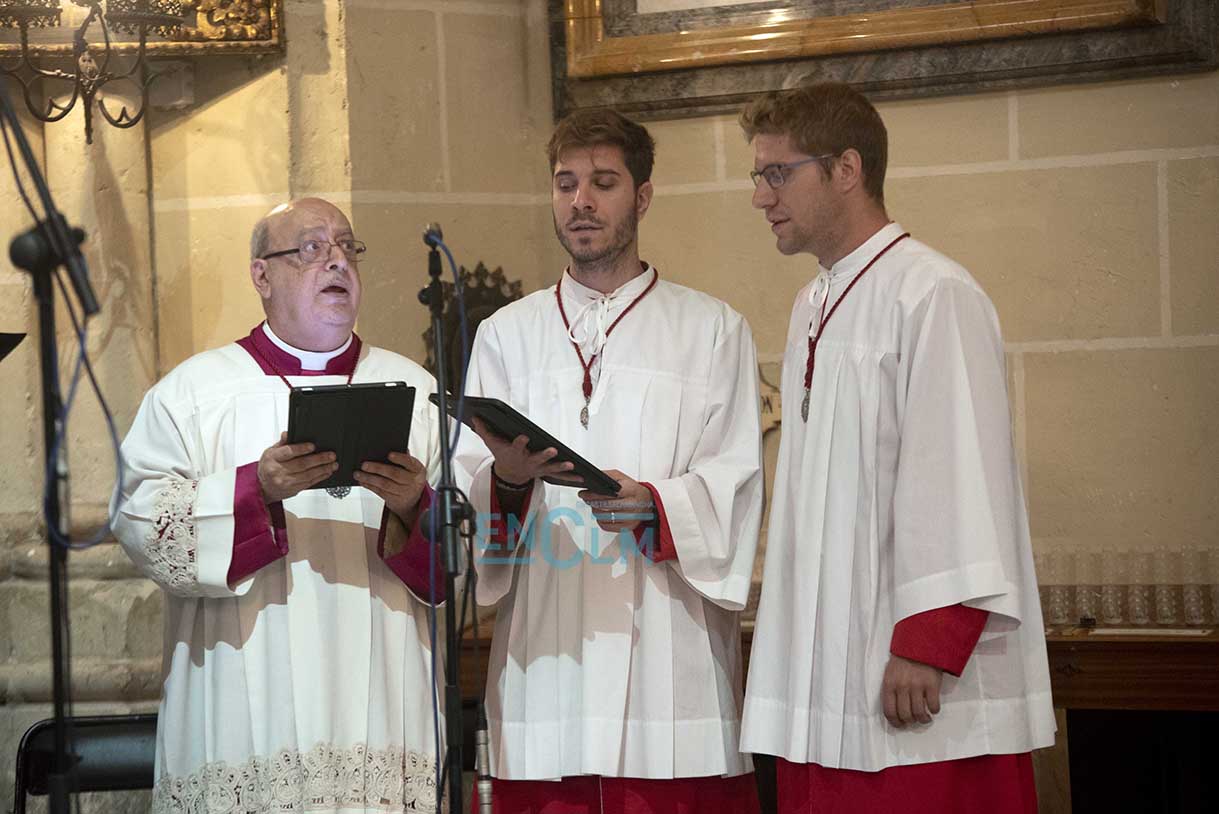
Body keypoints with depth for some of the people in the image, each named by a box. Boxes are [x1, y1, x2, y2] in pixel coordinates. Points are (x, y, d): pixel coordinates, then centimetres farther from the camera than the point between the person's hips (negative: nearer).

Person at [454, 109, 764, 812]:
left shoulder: (713, 330, 11)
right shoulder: (506, 335, 17)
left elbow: (736, 487, 1)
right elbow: (465, 486, 9)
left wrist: (653, 505, -18)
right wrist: (507, 479, -14)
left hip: (669, 653, -1)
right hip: (545, 660, 2)